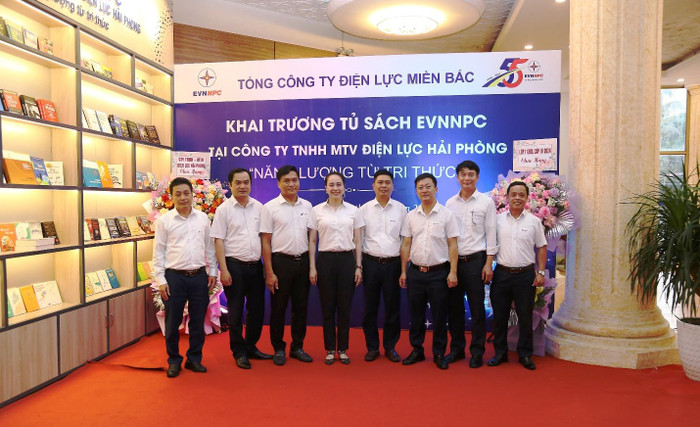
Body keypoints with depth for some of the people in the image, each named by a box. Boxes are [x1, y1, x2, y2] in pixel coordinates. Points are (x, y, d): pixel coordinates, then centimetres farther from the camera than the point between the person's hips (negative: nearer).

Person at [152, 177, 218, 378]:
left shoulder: (203, 218, 6)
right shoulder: (164, 220, -2)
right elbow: (158, 252, -1)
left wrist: (213, 271, 8)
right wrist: (160, 280, -5)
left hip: (199, 276, 2)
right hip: (174, 277, -2)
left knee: (198, 320, 10)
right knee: (172, 322, 7)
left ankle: (194, 359, 26)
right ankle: (174, 361, 24)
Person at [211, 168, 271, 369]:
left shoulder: (259, 207, 8)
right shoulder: (224, 209, -3)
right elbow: (218, 241, -6)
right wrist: (224, 270, -12)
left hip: (255, 265, 4)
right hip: (234, 265, -4)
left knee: (257, 309, 11)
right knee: (235, 311, 5)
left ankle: (251, 347, 28)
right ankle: (239, 352, 19)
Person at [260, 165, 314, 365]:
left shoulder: (307, 206, 8)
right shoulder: (270, 207, -4)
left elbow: (310, 236, 11)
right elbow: (265, 242, -5)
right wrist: (269, 272, -10)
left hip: (303, 261, 4)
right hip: (281, 261, -3)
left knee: (301, 307, 11)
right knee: (278, 308, 5)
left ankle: (297, 347, 24)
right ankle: (278, 349, 20)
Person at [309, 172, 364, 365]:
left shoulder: (353, 211, 5)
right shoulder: (317, 210, 3)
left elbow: (358, 242, 6)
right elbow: (312, 241, 4)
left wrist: (358, 267, 1)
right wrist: (312, 267, -2)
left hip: (347, 260, 1)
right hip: (325, 260, 0)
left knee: (345, 307, 5)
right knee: (327, 307, 5)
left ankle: (343, 349, 20)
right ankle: (330, 349, 19)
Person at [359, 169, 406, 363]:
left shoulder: (400, 208, 3)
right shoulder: (364, 209, 3)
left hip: (393, 263, 0)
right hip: (371, 263, 0)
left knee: (393, 307, 7)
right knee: (370, 307, 7)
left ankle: (390, 347, 23)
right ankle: (372, 347, 21)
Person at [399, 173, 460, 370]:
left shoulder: (447, 214, -2)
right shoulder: (411, 216, 7)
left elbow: (453, 245, -4)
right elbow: (406, 245, 8)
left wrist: (453, 272, -10)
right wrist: (403, 272, 5)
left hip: (439, 272, -3)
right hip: (415, 272, 3)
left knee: (439, 315, 5)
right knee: (416, 314, 10)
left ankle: (439, 353, 19)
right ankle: (417, 350, 24)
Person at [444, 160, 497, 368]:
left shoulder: (486, 202, 0)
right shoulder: (450, 203, 8)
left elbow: (491, 234, -2)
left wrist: (488, 263, -8)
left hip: (475, 260, -3)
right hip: (453, 260, 3)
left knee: (477, 308, 3)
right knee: (454, 306, 9)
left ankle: (477, 351, 15)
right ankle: (457, 348, 23)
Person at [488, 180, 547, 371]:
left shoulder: (534, 221, 4)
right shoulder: (498, 220, 4)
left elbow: (542, 247, 6)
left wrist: (541, 272, -1)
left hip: (526, 275, 0)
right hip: (502, 274, 1)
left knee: (525, 317, 7)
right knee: (499, 316, 8)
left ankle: (525, 354, 21)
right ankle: (500, 352, 22)